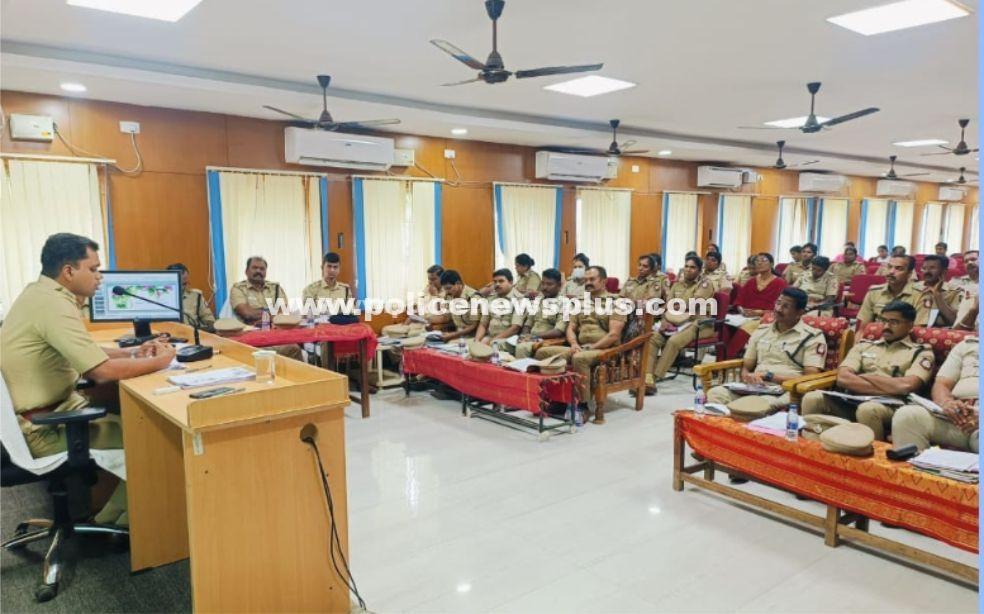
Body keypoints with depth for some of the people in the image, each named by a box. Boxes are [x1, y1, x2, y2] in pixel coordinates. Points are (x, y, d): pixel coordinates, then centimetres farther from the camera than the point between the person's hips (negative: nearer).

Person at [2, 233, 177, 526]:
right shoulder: (52, 304, -25)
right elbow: (102, 371, -29)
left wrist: (133, 352, 6)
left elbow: (85, 352, 17)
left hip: (47, 411, 10)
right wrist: (159, 361, -15)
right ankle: (119, 524, 12)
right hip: (43, 429, -10)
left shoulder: (41, 293, 7)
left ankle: (111, 518, 20)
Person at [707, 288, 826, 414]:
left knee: (761, 404, -41)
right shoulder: (761, 331, 19)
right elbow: (745, 367, 21)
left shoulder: (813, 337, 3)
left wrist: (769, 376, -12)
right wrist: (748, 377, -5)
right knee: (715, 393, -27)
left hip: (786, 392, -4)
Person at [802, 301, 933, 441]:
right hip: (852, 402, 3)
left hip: (891, 407, -3)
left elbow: (906, 386, -10)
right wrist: (890, 389, -6)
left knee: (868, 408, -37)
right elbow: (843, 378, 2)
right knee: (812, 398, -25)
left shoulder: (921, 352, 11)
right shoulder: (864, 346, 20)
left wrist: (866, 377, 2)